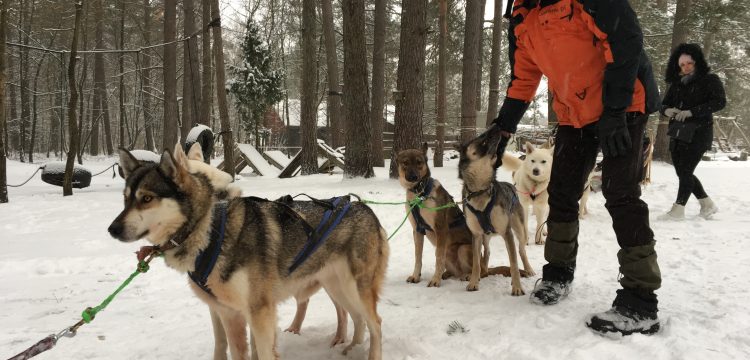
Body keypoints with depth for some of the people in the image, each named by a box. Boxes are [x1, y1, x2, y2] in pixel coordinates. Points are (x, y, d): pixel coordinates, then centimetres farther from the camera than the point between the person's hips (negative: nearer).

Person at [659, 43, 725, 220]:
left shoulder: (710, 80, -4)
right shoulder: (676, 83, 12)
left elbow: (719, 102, -16)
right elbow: (663, 104, 11)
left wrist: (691, 112, -25)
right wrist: (668, 110, -14)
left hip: (698, 133, -6)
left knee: (685, 171, -9)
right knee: (682, 172, 10)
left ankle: (678, 209, 0)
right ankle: (707, 204, 25)